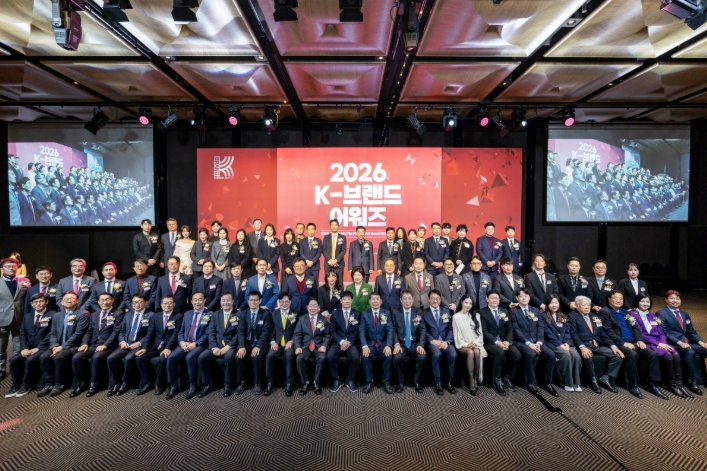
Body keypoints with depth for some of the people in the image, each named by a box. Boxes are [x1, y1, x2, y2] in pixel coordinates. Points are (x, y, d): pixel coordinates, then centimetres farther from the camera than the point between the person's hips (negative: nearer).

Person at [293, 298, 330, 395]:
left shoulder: (324, 320, 9)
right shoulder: (301, 319, 9)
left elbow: (327, 335, 6)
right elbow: (296, 335, 2)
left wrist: (324, 345, -13)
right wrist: (298, 346, -15)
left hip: (319, 346, 0)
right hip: (305, 345, 1)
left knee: (322, 358, -32)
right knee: (299, 358, -29)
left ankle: (317, 383, -13)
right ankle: (305, 383, -9)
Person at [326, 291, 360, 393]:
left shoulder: (357, 314, 10)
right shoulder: (335, 313, 9)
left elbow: (358, 331, 3)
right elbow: (332, 331, 2)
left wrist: (349, 342, -12)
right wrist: (341, 341, -13)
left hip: (352, 343, 0)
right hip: (338, 342, 1)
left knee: (355, 357, -31)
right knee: (329, 357, -28)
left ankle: (350, 380, -6)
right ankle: (337, 380, -6)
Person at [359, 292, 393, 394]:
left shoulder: (386, 313, 4)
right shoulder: (364, 314, 2)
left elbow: (390, 330, -4)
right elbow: (361, 331, -7)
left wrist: (388, 345, -21)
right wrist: (364, 346, -24)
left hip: (383, 343, 0)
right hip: (370, 343, 0)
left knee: (389, 355, -29)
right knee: (365, 356, -30)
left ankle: (386, 381, -10)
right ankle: (369, 381, -11)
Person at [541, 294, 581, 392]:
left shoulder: (563, 317, 21)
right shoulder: (543, 316, 3)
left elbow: (567, 331, 11)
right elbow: (548, 333, -6)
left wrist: (566, 343, -8)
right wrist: (559, 344, -15)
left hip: (565, 343, 5)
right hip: (552, 343, -4)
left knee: (576, 356, -25)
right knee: (566, 355, -31)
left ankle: (576, 383, -13)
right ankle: (567, 383, -17)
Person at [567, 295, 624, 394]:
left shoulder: (595, 317, 21)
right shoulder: (572, 316, 0)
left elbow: (603, 334, 15)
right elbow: (574, 334, -11)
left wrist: (613, 346, -2)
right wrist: (582, 347, -26)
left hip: (598, 345, 6)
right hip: (584, 345, -6)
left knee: (618, 355, -14)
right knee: (588, 356, -37)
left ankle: (605, 378, -1)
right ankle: (593, 380, -11)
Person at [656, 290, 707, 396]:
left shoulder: (685, 314, 23)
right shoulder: (661, 314, -1)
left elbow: (692, 332, 18)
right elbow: (665, 333, -9)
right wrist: (679, 342, -20)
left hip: (688, 343, 7)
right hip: (673, 344, -7)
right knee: (690, 352, -34)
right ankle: (691, 381, -21)